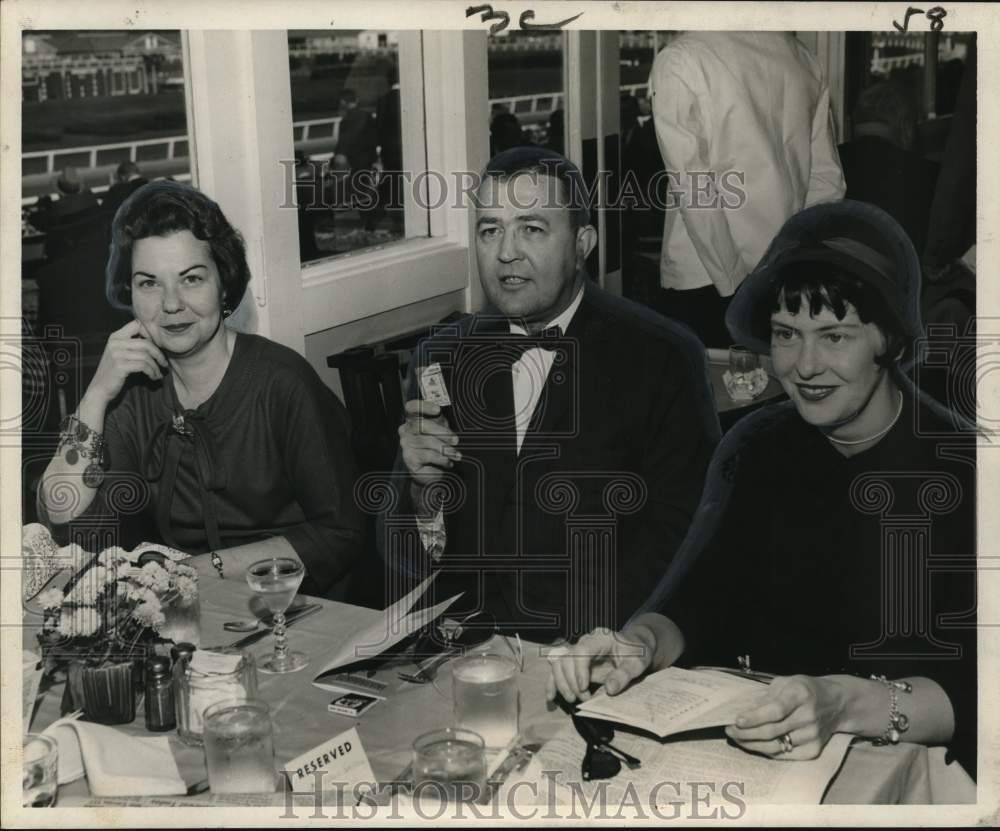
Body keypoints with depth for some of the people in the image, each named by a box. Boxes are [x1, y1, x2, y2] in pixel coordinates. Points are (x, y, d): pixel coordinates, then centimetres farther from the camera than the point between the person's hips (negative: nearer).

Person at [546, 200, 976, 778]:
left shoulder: (962, 469, -13)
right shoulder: (757, 450, 5)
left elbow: (973, 688, -19)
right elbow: (696, 598, -2)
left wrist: (845, 705, -36)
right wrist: (639, 642, -23)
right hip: (764, 753, 5)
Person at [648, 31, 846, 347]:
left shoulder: (677, 61, -9)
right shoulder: (802, 58, 7)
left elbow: (692, 190, -14)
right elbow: (826, 179, 8)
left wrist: (735, 283, -10)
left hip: (700, 281, -5)